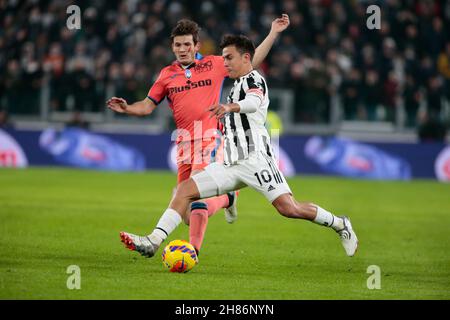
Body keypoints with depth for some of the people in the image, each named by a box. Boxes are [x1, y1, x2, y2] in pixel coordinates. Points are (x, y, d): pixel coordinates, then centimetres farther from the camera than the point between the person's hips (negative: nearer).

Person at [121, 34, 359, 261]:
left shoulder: (254, 80, -3)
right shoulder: (237, 86, 26)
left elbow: (254, 103, -27)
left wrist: (230, 106, -47)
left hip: (254, 157, -9)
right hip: (232, 164, 9)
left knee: (288, 208, -18)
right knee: (186, 189, -5)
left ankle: (339, 224, 3)